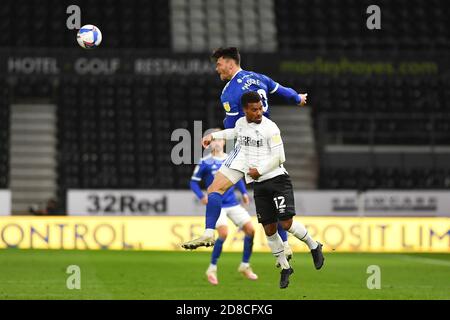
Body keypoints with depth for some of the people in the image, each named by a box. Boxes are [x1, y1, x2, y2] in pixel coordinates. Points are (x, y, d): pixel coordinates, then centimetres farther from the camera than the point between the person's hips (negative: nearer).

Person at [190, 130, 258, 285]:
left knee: (250, 230, -3)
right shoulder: (205, 162, -6)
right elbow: (193, 182, 0)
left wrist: (244, 193, 9)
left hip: (233, 203, 5)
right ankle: (212, 269, -7)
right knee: (223, 232, -24)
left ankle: (245, 266, 16)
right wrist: (201, 196, -15)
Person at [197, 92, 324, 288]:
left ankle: (314, 247, 11)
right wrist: (213, 136, 30)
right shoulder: (241, 123, 8)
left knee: (286, 223, -15)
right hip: (259, 184, 6)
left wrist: (260, 171, -12)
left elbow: (279, 157, -13)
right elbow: (234, 132, 34)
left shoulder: (270, 128, -13)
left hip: (277, 179, -6)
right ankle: (285, 268, 18)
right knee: (269, 229, 4)